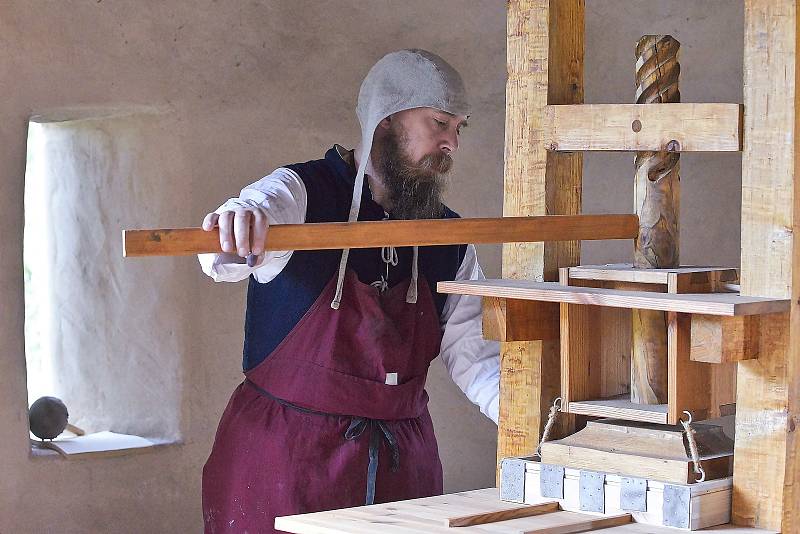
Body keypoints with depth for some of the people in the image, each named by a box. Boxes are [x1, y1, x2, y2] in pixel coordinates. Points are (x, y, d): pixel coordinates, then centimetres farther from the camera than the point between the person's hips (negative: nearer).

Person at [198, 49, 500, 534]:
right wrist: (236, 227, -53)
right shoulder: (301, 192, -8)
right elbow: (226, 256, -28)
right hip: (283, 455, -4)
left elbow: (473, 353, 5)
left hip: (401, 464, 5)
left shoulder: (449, 241, 8)